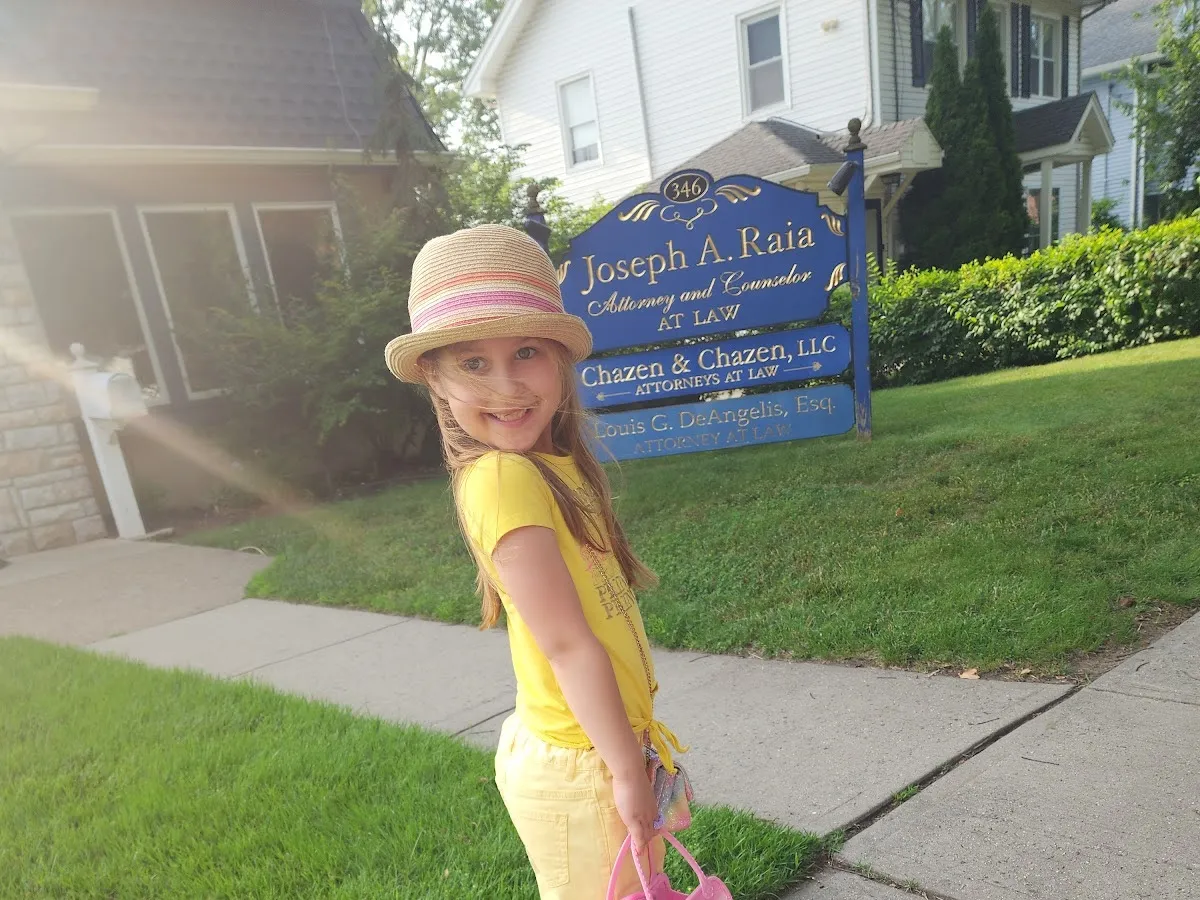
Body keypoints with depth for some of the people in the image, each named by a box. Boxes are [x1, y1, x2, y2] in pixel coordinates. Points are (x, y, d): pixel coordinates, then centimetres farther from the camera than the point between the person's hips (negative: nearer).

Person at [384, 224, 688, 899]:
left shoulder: (552, 464, 2)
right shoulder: (504, 478, -24)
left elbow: (600, 613, 5)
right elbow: (568, 644, -22)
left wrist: (634, 749, 10)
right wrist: (628, 772, -15)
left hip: (615, 743, 8)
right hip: (579, 769, -8)